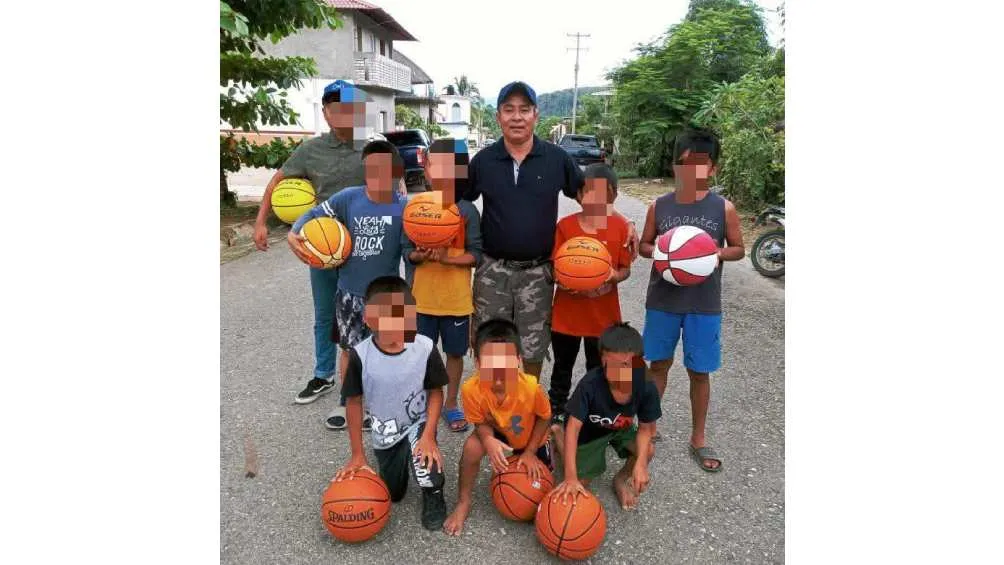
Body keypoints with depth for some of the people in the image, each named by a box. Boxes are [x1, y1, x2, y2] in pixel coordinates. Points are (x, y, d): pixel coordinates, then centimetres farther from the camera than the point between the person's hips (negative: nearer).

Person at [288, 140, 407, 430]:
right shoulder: (349, 198, -8)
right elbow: (314, 215, -2)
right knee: (349, 349, 17)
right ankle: (347, 402, 37)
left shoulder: (404, 209, -13)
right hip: (349, 291, 2)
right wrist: (294, 234, -17)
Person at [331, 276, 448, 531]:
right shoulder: (360, 355, -25)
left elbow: (436, 392, -11)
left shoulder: (425, 348, -25)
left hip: (418, 423, -1)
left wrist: (428, 436, -23)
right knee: (393, 495, 15)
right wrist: (357, 454, -7)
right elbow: (354, 402, -11)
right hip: (384, 433, 2)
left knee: (424, 457, -33)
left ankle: (433, 495, 3)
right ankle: (399, 459, 48)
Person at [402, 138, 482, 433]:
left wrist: (448, 258, -22)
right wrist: (420, 256, -20)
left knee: (455, 352, 13)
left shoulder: (466, 210, -8)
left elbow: (476, 254, -7)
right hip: (423, 296, 2)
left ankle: (451, 405, 31)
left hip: (456, 298, -1)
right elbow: (407, 251, 1)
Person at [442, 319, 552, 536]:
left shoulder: (530, 387, -40)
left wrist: (530, 452, -12)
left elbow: (544, 418, -17)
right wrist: (489, 441, -39)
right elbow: (481, 422, -18)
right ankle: (463, 503, -2)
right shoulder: (471, 389, -37)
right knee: (472, 447, -27)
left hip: (530, 437, 0)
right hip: (497, 433, 0)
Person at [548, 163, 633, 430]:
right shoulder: (565, 225, -7)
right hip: (567, 311, 0)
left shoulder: (620, 227, -6)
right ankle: (555, 414, 34)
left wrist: (613, 276, -21)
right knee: (562, 368, 16)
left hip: (603, 313, 0)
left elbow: (625, 269, 0)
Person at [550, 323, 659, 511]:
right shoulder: (590, 384, -38)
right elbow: (573, 427, -37)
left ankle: (621, 479, 9)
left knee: (648, 451, -24)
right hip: (589, 431, -2)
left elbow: (645, 428, -17)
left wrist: (640, 464, -34)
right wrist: (571, 478, -43)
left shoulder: (646, 386, -30)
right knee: (580, 483, -2)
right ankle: (556, 434, 24)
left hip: (622, 429, 2)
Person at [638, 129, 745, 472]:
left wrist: (716, 253, -16)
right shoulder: (659, 206, -2)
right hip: (662, 300, 1)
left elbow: (739, 249, 5)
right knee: (659, 364, 15)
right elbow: (644, 245, 8)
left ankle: (698, 439, 28)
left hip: (704, 305, -1)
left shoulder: (724, 208, -5)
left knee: (699, 372, 10)